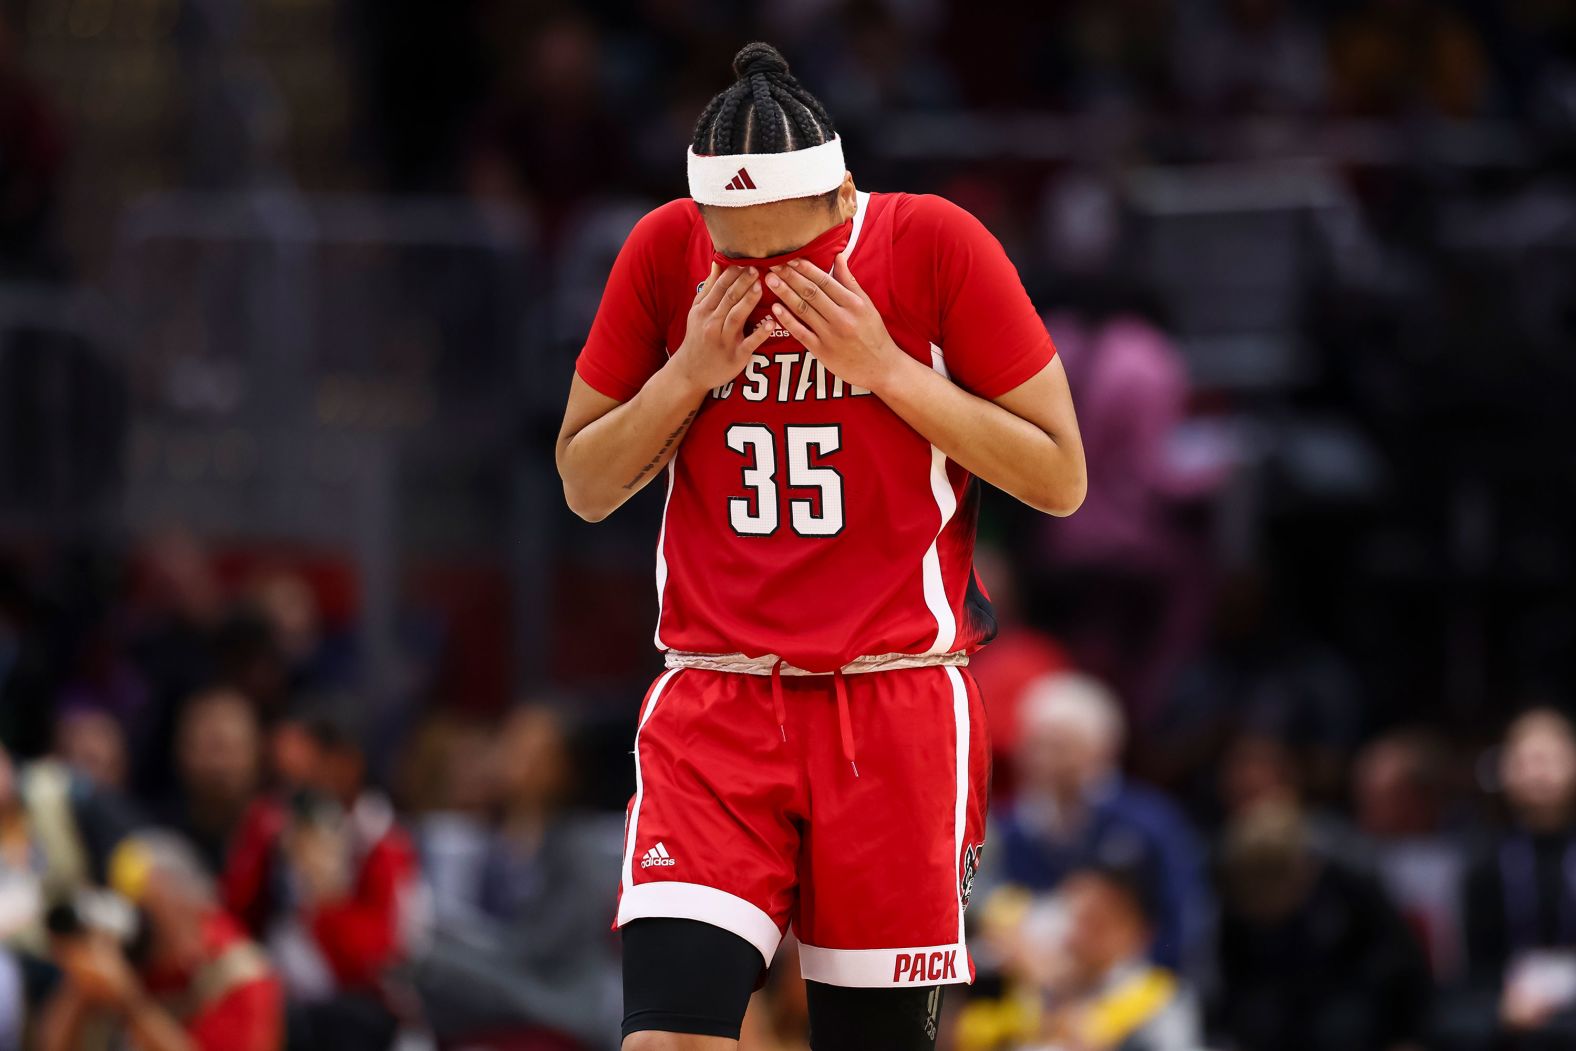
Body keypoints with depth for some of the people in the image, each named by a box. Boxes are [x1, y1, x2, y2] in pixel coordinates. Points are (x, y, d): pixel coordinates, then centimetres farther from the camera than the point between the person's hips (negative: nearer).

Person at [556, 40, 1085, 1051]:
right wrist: (691, 373, -9)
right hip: (714, 710, 1)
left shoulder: (937, 246, -6)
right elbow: (585, 488, 9)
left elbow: (1060, 479, -4)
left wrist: (885, 366, -13)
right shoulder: (666, 253, 1)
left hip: (894, 704, -1)